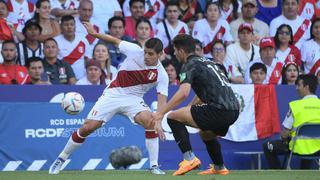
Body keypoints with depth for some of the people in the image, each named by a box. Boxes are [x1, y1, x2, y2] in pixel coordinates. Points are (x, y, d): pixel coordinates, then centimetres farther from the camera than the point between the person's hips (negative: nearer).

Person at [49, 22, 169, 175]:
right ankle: (61, 159, 14)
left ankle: (154, 166, -18)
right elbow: (116, 41, 1)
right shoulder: (135, 51, -15)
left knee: (150, 121, -29)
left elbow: (162, 100, -22)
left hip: (134, 99, 0)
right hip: (114, 93, 0)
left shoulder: (161, 75, -16)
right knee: (88, 127, -6)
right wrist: (94, 33, -4)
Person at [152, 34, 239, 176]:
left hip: (219, 109, -9)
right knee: (205, 133, 37)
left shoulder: (190, 65, -2)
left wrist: (160, 113, -16)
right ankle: (219, 168, 46)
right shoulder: (206, 62, 25)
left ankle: (190, 158, -11)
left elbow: (183, 93, -19)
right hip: (234, 110, 9)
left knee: (173, 117, -3)